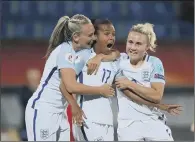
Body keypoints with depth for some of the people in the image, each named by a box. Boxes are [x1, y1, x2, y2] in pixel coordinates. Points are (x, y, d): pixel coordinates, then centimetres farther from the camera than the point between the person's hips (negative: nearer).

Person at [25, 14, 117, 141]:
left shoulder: (83, 51, 3)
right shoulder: (65, 51, -18)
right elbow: (71, 87, -26)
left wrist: (99, 57, -9)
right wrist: (101, 90, -16)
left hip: (60, 112, 8)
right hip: (42, 110, -8)